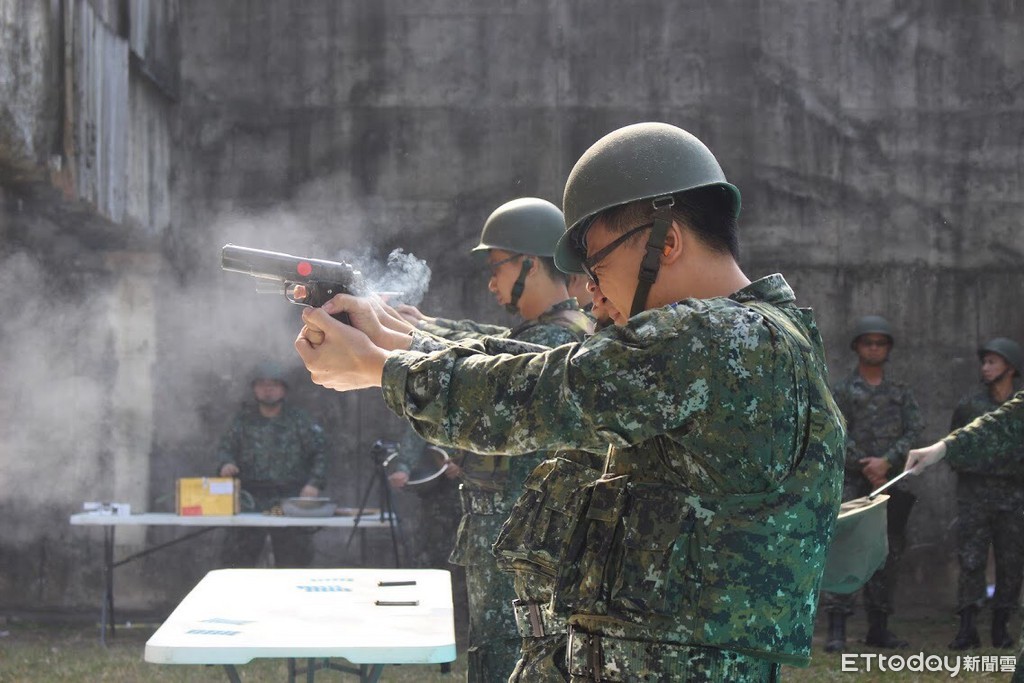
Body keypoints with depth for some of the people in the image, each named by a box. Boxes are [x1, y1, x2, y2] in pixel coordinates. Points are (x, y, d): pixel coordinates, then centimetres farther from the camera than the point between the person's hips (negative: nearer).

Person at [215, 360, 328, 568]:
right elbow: (225, 447, 7)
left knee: (293, 559, 1)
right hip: (250, 499, 1)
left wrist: (314, 483, -7)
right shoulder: (244, 419, 11)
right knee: (238, 558, 0)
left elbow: (320, 452, 6)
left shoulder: (299, 419, 7)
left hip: (290, 499, -1)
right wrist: (225, 463, -16)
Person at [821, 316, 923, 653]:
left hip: (890, 483, 4)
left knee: (888, 554, 6)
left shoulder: (901, 392, 14)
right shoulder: (842, 390, 5)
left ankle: (879, 628, 14)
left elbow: (915, 431, 2)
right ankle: (837, 629, -16)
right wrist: (866, 470, -11)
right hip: (852, 483, -4)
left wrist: (887, 461, -13)